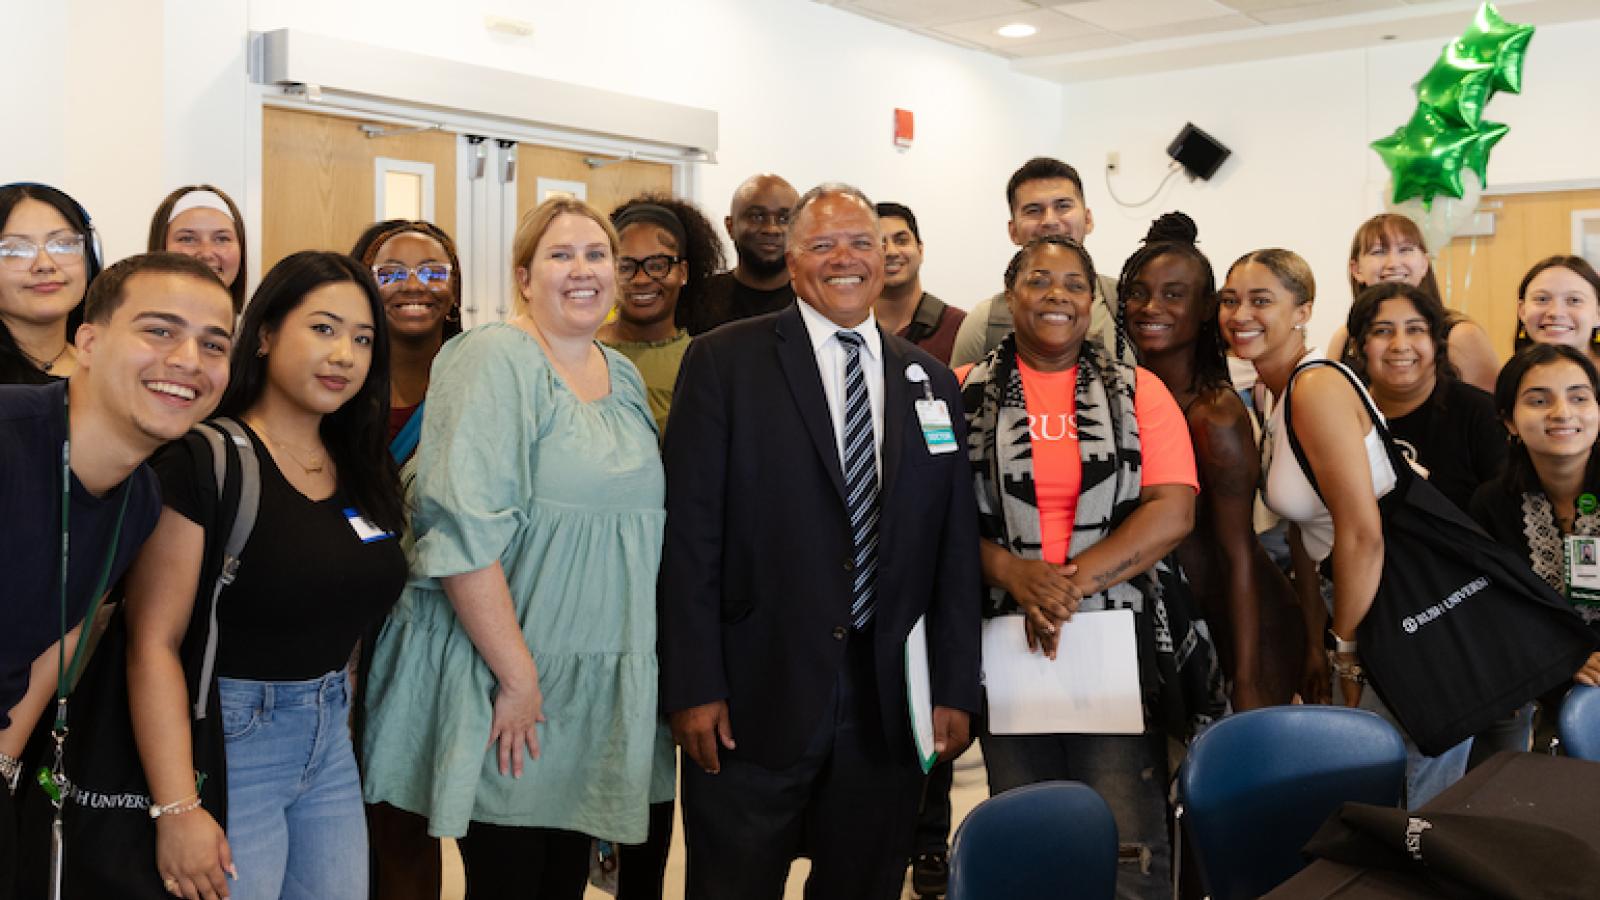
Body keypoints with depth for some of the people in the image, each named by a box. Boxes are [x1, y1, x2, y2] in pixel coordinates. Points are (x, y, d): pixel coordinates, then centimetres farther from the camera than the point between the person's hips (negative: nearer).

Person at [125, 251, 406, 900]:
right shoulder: (202, 460, -15)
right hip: (225, 741, -7)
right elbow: (153, 641, -19)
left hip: (331, 741, 7)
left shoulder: (362, 473, 7)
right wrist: (176, 810, -23)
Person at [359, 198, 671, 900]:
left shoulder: (624, 378, 11)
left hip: (601, 689, 7)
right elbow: (463, 531, -20)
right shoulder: (494, 360, -12)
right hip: (500, 683, -7)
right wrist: (518, 675, -21)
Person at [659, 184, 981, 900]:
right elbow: (690, 532, -6)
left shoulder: (931, 382, 11)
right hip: (756, 700, -3)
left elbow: (956, 548, 10)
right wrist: (693, 687, -11)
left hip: (886, 706, 4)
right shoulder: (724, 362, -2)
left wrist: (956, 688, 5)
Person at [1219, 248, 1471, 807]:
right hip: (1359, 609, 10)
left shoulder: (1317, 387, -19)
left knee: (1418, 812, 1)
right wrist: (1316, 645, 11)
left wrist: (1346, 650, -14)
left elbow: (1362, 534, -23)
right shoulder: (1278, 398, 10)